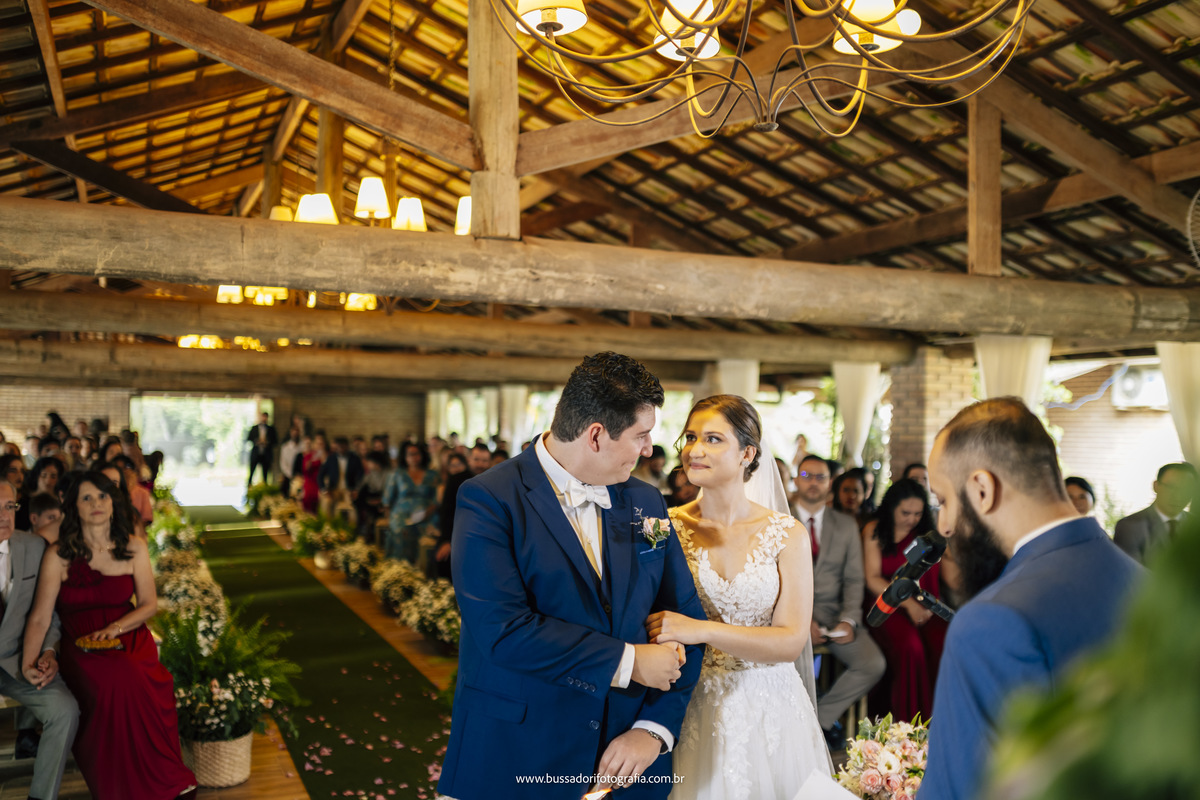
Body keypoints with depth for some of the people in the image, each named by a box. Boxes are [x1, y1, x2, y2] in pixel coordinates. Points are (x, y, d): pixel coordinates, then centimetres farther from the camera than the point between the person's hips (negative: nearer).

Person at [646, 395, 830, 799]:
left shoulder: (787, 534, -6)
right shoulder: (667, 527, -3)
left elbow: (792, 641, -12)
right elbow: (651, 620, -1)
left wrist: (702, 630, -23)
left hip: (768, 708, 0)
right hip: (694, 707, 0)